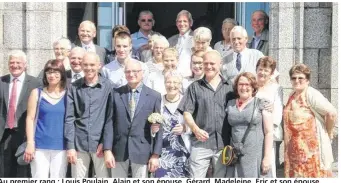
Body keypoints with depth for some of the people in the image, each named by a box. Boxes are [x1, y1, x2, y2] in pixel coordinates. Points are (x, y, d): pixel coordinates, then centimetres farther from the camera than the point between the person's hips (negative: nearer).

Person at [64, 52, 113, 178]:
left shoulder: (108, 86, 0)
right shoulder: (74, 88, 4)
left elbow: (111, 117, 0)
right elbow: (69, 118, 2)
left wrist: (105, 142, -7)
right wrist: (70, 146, -4)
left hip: (100, 143, -1)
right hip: (79, 144, 1)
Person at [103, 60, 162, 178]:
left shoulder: (154, 96, 0)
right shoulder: (116, 94, 2)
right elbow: (109, 123, 0)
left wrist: (156, 154, -5)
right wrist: (107, 150, -7)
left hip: (142, 149, -1)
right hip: (119, 148, 1)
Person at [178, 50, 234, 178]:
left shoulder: (229, 88, 11)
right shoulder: (195, 87, 7)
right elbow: (187, 112, 0)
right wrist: (195, 129, -18)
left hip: (223, 143, 2)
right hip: (201, 142, -2)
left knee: (221, 177, 11)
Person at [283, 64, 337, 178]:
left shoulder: (311, 94, -15)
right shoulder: (292, 95, 10)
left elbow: (332, 113, -21)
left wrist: (328, 133, -9)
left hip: (312, 145, -8)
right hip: (295, 146, 8)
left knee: (313, 174, 0)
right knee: (297, 174, 13)